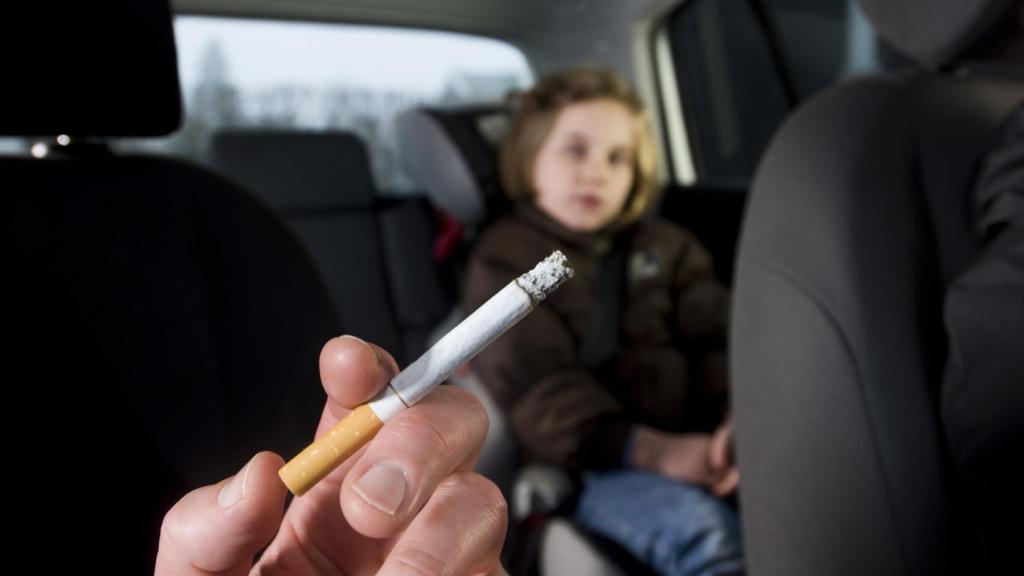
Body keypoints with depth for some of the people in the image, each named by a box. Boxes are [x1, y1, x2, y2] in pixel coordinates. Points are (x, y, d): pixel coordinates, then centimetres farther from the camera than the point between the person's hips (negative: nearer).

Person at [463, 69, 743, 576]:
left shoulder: (667, 247, 21)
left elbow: (716, 341, 8)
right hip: (590, 465, -4)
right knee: (698, 529, -33)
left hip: (694, 446, 5)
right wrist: (651, 449, -22)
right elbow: (537, 392, -8)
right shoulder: (504, 260, 5)